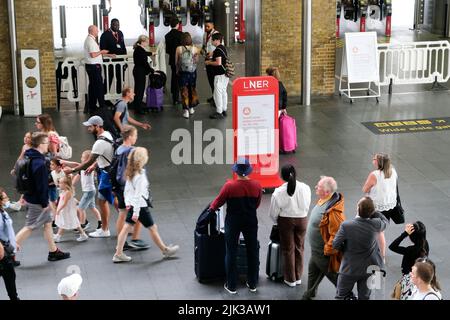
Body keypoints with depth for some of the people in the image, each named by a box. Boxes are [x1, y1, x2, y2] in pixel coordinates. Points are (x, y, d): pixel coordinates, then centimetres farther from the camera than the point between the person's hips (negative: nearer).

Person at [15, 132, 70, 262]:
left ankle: (53, 251, 26)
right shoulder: (40, 164, -26)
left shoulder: (29, 158, 5)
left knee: (48, 222, 17)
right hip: (37, 202, -10)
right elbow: (42, 186, -24)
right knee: (29, 227, -1)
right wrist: (44, 203, -16)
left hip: (30, 197, 10)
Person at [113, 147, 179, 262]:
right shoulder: (141, 174, -22)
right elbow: (138, 194, -23)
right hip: (141, 206, -8)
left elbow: (127, 189, 11)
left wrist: (127, 203, 17)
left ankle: (118, 254, 7)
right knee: (152, 228, 7)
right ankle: (165, 250, 22)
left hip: (132, 205, 8)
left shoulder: (130, 173, 3)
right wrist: (136, 212, -23)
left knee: (126, 228, 7)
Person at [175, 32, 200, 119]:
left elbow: (176, 62, -2)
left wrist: (177, 70, 15)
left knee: (184, 91, 6)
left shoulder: (179, 49, -11)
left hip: (182, 73, -2)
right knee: (192, 89, 19)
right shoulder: (195, 49, -9)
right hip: (192, 72, 2)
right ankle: (191, 108, 29)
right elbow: (196, 61, 3)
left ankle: (186, 111, 3)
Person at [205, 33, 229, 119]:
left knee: (218, 93, -4)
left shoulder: (218, 50, -18)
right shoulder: (223, 48, 12)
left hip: (220, 75, -10)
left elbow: (218, 63, -25)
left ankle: (219, 112, -1)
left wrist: (209, 62, -12)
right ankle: (224, 110, 24)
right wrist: (211, 60, 17)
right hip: (225, 74, 10)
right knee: (224, 92, 16)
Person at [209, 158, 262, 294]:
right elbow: (257, 204, 3)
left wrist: (211, 208, 16)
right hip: (251, 222, 2)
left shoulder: (229, 186, -18)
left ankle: (231, 286, 15)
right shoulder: (256, 185, -10)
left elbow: (219, 201, -5)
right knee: (252, 252, 16)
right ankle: (253, 284, 26)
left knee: (231, 253, 10)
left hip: (233, 222, -2)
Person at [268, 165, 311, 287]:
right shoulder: (305, 188, -13)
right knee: (299, 248, 18)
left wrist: (277, 221, 11)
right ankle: (298, 277, 28)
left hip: (286, 221, -2)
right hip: (302, 220, 2)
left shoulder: (279, 192, -19)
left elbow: (273, 213, -9)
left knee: (288, 249, 11)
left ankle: (290, 279, 20)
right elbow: (307, 206, 0)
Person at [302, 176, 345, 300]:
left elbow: (336, 234, -33)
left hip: (324, 253, -10)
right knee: (313, 270, 28)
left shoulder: (333, 211, -35)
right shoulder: (323, 200, -4)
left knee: (332, 275, 8)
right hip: (316, 249, 10)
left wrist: (328, 250, -25)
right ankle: (310, 293, 50)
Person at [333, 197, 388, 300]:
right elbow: (385, 221, 8)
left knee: (341, 296, 18)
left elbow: (336, 245, -13)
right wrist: (372, 211, -2)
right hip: (369, 268, 3)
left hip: (350, 268, -3)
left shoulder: (346, 225, -24)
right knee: (364, 297, 17)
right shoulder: (376, 224, -18)